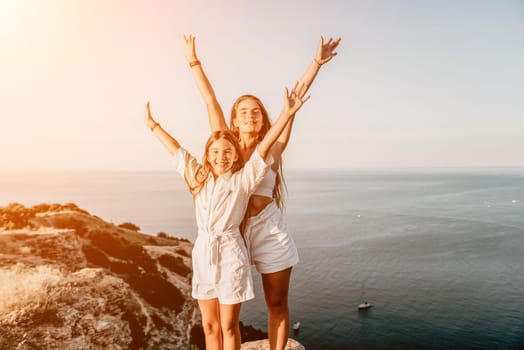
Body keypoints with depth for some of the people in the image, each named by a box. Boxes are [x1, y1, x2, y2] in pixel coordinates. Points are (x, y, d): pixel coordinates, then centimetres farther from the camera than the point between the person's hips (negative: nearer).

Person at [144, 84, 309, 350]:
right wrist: (152, 125, 28)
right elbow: (176, 149, 17)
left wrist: (287, 113, -23)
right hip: (203, 253, 4)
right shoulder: (199, 177, 8)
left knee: (229, 326, 9)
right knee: (209, 326, 14)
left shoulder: (243, 179, -4)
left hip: (230, 254, -4)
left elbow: (264, 147, -14)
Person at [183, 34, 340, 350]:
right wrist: (194, 62, 14)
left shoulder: (272, 147, 1)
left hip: (269, 232, -1)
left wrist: (318, 62, -4)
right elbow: (211, 101, 8)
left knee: (277, 304, 9)